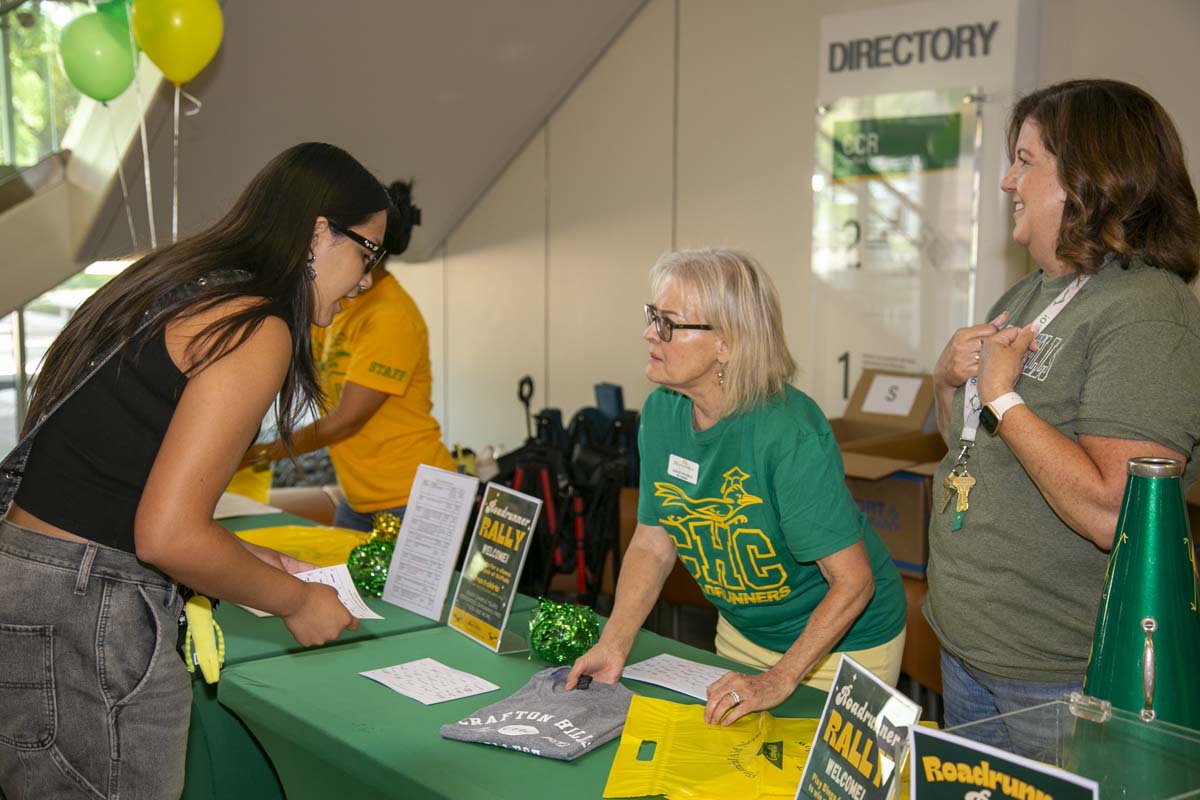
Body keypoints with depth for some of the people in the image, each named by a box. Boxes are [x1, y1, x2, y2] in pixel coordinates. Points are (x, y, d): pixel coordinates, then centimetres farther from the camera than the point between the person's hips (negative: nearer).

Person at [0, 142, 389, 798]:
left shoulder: (174, 287, 14)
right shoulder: (255, 326, -14)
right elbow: (168, 536, -20)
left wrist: (246, 558, 17)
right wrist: (295, 602, -4)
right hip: (83, 630, -10)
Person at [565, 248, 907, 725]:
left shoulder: (791, 434, -32)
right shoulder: (662, 412, -11)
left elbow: (854, 580, -28)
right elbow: (652, 545, -3)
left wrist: (778, 680, -30)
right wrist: (614, 645, -14)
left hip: (843, 645, -6)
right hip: (742, 629, 6)